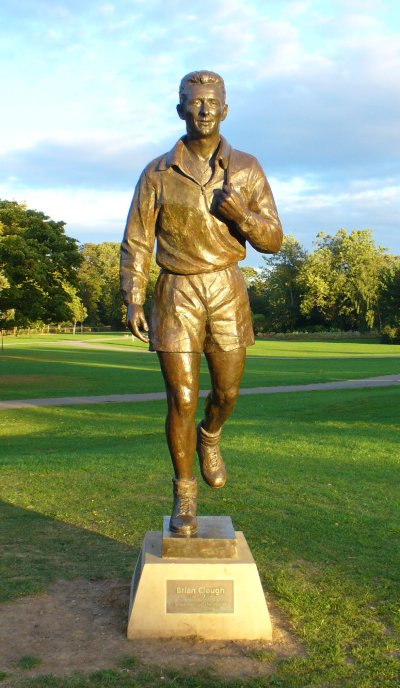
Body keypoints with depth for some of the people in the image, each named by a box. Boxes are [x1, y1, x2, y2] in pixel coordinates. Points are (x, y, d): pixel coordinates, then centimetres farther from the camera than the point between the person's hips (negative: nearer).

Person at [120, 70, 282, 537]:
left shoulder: (246, 169, 1)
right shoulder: (157, 174, -2)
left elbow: (272, 240, 1)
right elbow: (136, 242, 0)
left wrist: (241, 214, -20)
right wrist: (133, 301, -12)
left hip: (227, 291, 2)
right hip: (176, 293, -1)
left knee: (227, 391, 10)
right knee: (181, 400, -2)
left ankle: (208, 438, 46)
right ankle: (184, 496, 15)